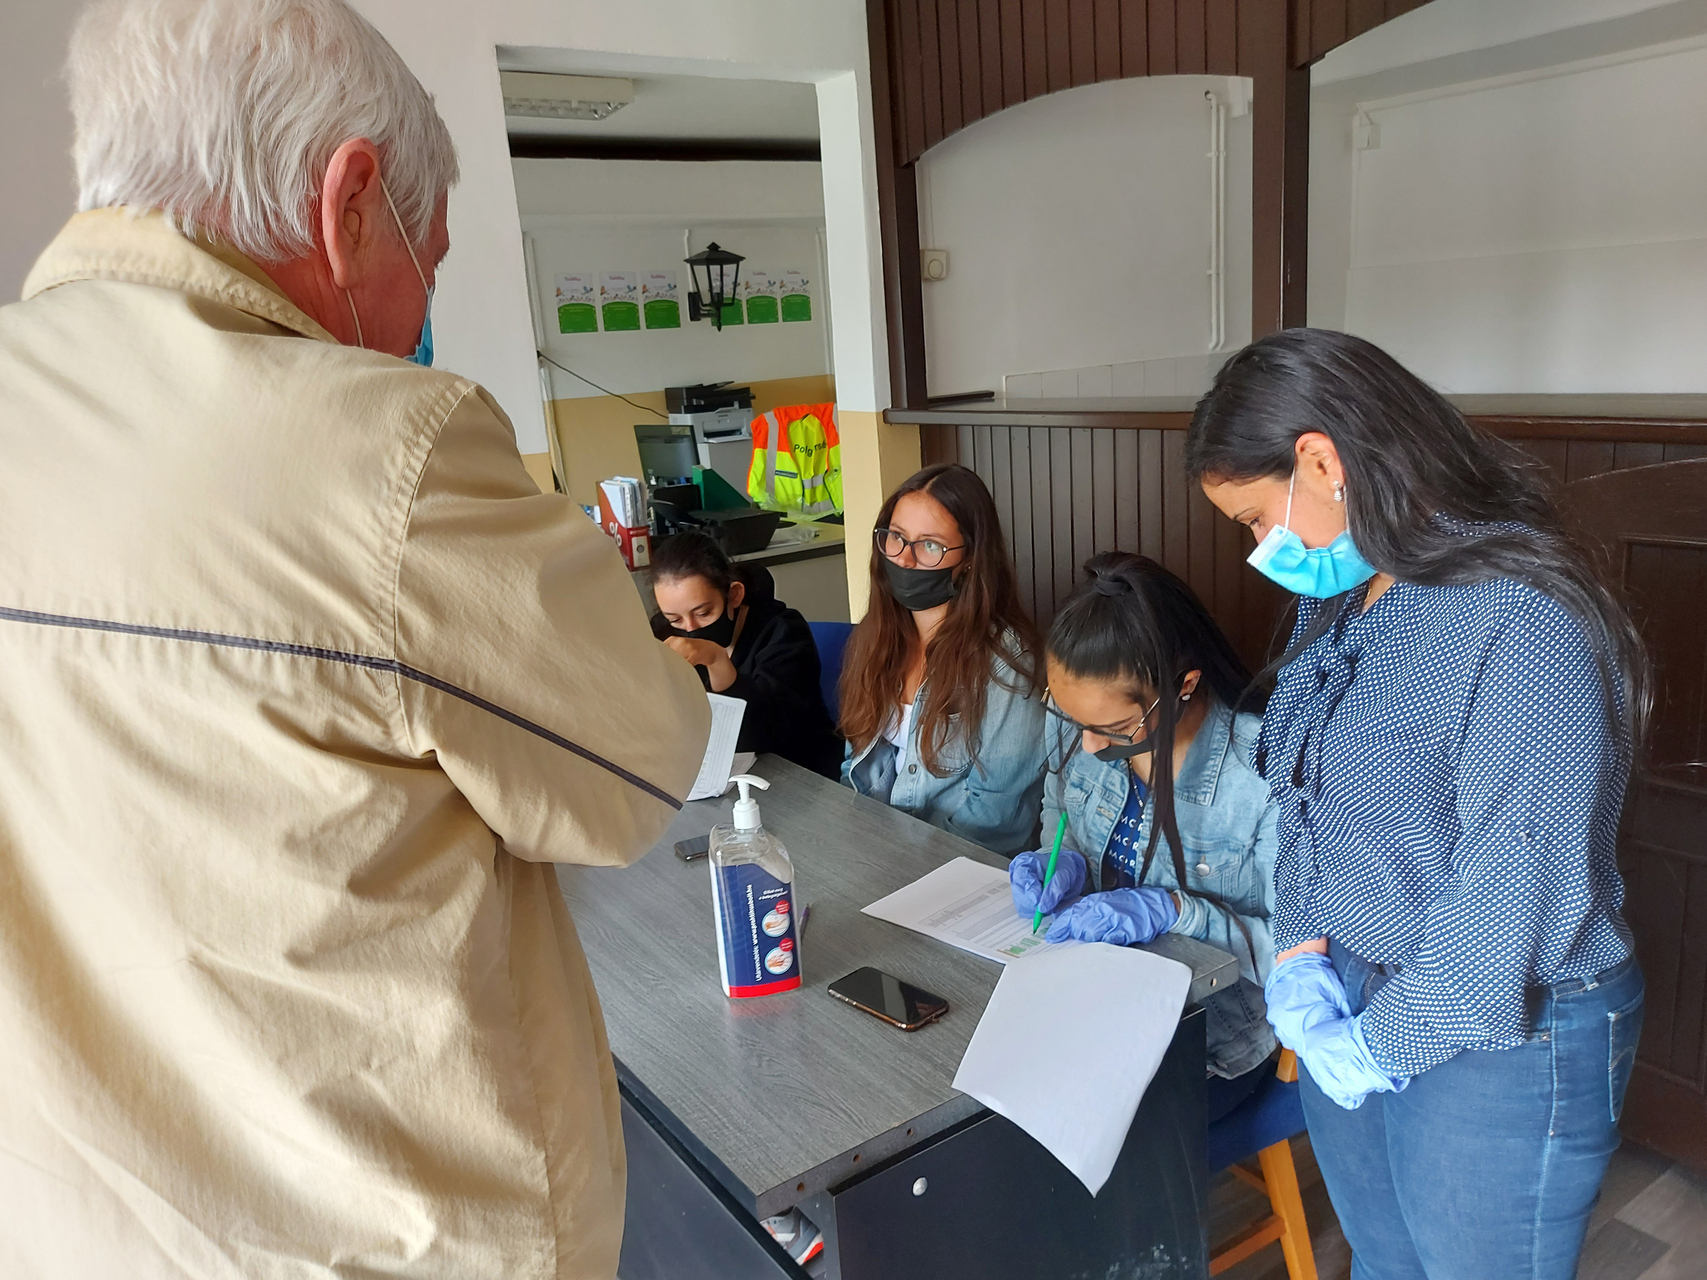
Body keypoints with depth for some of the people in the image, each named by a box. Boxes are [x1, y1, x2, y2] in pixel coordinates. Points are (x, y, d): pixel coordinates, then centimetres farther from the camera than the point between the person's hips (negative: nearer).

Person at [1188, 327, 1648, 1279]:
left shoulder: (1523, 626, -26)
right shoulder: (1336, 601, 2)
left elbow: (1515, 887, -26)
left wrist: (1379, 1044, -16)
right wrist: (1301, 953, -6)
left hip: (1502, 1043, -7)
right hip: (1348, 997, 7)